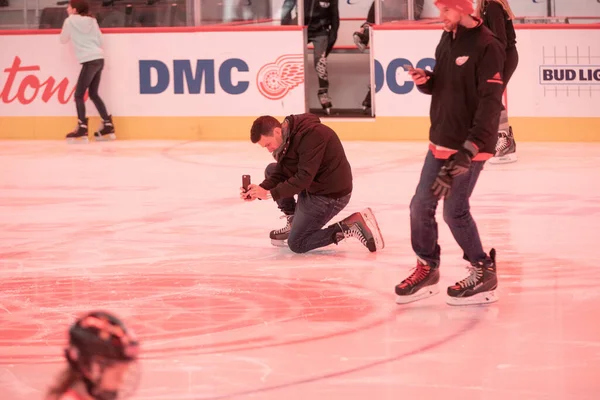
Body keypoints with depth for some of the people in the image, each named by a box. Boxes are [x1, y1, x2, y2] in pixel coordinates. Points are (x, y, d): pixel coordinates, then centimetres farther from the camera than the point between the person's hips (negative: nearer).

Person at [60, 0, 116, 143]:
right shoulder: (92, 20, 15)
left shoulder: (70, 21, 0)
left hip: (89, 61, -7)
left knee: (79, 95, -3)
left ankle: (82, 130, -11)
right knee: (93, 94, 15)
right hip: (99, 59, 7)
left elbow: (63, 40, 10)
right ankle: (108, 126, 14)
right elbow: (100, 40, 13)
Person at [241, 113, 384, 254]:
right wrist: (260, 191, -14)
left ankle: (350, 226, -7)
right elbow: (280, 173, 3)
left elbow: (304, 178, -30)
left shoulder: (311, 134, -27)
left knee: (296, 244, -3)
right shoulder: (286, 136, 2)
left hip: (330, 195, -10)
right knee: (271, 170, 12)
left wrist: (270, 193, -27)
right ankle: (293, 223, 14)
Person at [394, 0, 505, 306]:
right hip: (441, 141, 8)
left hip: (469, 145, -8)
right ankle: (427, 269, 24)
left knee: (454, 211, -4)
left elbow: (490, 102, -21)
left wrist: (471, 146, -27)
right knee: (421, 205, 8)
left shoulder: (486, 46, -17)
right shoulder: (447, 40, 9)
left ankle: (484, 273, 11)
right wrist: (425, 80, -4)